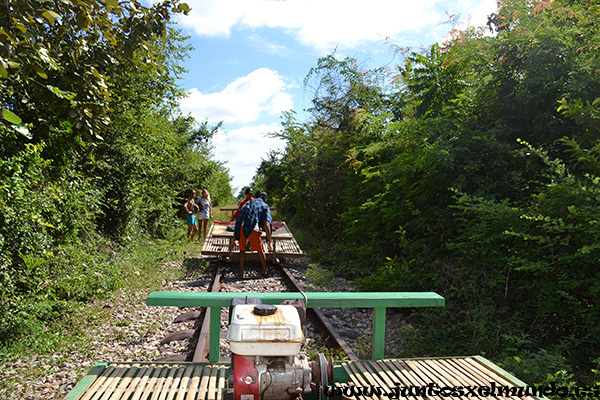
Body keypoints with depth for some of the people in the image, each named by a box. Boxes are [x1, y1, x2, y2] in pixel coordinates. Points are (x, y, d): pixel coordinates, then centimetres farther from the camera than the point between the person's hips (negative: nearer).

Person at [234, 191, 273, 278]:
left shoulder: (248, 203, 31)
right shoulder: (265, 206, 17)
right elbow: (266, 224, 3)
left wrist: (235, 232, 43)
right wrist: (269, 242, 0)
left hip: (240, 227, 4)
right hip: (252, 228, -4)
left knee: (242, 249, 23)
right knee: (260, 250, 17)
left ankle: (241, 272, 24)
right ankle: (265, 271, 32)